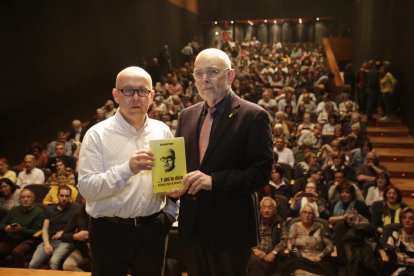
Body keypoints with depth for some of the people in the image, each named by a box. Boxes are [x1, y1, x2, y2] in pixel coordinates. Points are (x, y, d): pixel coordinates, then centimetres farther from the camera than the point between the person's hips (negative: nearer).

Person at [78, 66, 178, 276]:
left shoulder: (162, 131, 4)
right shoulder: (97, 134, -8)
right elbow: (86, 187, -17)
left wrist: (169, 213, 4)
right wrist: (127, 169, -28)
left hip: (152, 229, 4)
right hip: (110, 232, -3)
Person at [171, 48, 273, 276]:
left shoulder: (253, 116, -10)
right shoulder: (187, 116, 9)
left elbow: (262, 171, -15)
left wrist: (214, 181, -24)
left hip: (230, 229, -5)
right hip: (192, 227, 5)